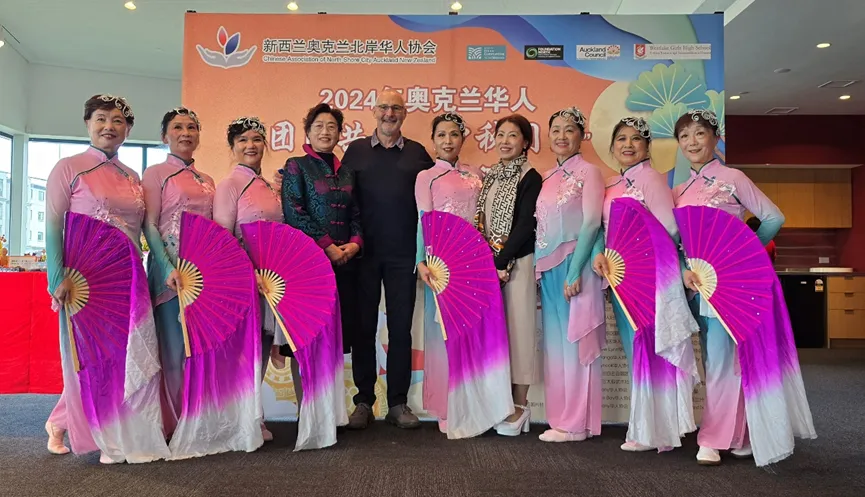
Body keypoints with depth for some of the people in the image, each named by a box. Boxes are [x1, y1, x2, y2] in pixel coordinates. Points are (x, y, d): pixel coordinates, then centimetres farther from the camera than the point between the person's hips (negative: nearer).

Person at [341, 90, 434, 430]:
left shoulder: (417, 153, 9)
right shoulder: (355, 150, 8)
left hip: (404, 254, 0)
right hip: (364, 252, 0)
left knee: (401, 328, 5)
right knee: (363, 327, 5)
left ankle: (398, 404, 16)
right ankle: (363, 402, 17)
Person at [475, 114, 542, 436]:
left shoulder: (530, 178, -5)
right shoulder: (490, 176, 14)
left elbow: (526, 225, -12)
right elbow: (482, 221, 14)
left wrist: (502, 261, -16)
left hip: (517, 263, -6)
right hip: (488, 262, 6)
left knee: (517, 328, -1)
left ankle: (520, 406, 9)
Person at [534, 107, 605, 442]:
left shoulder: (588, 171, -3)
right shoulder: (548, 178, 16)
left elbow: (591, 223, -11)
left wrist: (574, 272, -18)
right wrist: (540, 271, 8)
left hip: (573, 267, -7)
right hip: (548, 270, 7)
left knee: (575, 342, -3)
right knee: (555, 344, 8)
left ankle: (577, 423, 6)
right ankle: (561, 419, 17)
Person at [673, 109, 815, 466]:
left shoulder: (732, 178, -2)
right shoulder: (678, 193, 12)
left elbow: (773, 218, -2)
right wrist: (684, 271, -4)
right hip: (698, 285, 5)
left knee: (723, 360, -4)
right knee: (717, 361, 9)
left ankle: (714, 439, 7)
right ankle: (738, 435, 22)